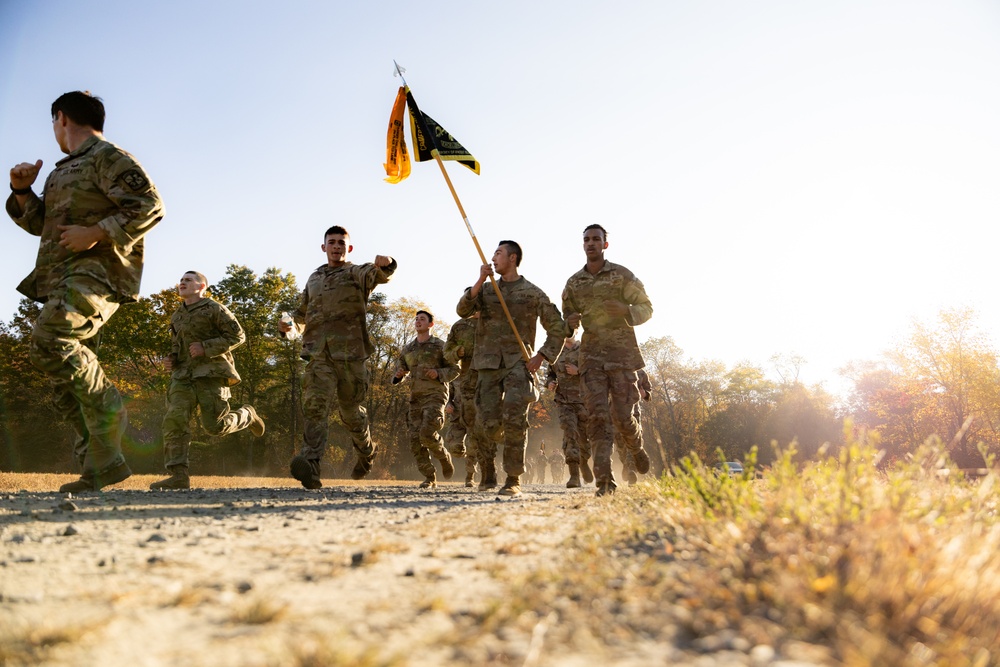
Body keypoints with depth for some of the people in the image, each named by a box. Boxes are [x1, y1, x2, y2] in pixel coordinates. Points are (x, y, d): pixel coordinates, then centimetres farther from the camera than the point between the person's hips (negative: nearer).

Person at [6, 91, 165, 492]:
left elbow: (150, 206, -15)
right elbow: (39, 223, 32)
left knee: (51, 340, -31)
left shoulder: (108, 157, -1)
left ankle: (108, 412, -16)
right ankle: (97, 471, 5)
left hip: (96, 270, -9)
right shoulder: (65, 170, 27)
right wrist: (22, 192, 15)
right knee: (68, 379, 3)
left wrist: (96, 232, -19)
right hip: (64, 278, 9)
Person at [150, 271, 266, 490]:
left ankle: (247, 416, 24)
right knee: (174, 419, -14)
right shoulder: (176, 316, 21)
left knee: (214, 425, -8)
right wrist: (171, 360, 13)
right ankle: (179, 476, -16)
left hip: (211, 373, -6)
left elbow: (238, 336, -7)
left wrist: (206, 347, -16)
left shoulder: (214, 309, -1)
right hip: (183, 376, 6)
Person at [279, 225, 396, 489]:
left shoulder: (357, 273, 6)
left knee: (351, 410, 9)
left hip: (351, 352, -3)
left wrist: (384, 264, -43)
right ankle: (310, 466, -29)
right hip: (319, 354, 3)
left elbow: (378, 274, -18)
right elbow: (302, 313, 33)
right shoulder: (314, 279, 21)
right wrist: (290, 324, 10)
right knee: (315, 405, -17)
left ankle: (366, 451, 37)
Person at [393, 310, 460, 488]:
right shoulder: (408, 349, 13)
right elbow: (399, 375, 18)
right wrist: (399, 374, -8)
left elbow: (454, 370, 1)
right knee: (416, 439, -6)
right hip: (416, 398, 5)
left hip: (436, 395, -5)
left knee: (427, 434, -22)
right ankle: (430, 478, 6)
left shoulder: (440, 345, -1)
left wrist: (438, 373, -19)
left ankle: (444, 457, 9)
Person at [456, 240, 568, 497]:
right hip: (489, 363, 3)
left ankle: (513, 479, -8)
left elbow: (558, 328, 6)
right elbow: (462, 310, -4)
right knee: (488, 422, -1)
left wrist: (541, 356, -4)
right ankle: (488, 472, 22)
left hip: (518, 362, -2)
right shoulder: (486, 290, 13)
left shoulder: (533, 293, 4)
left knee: (515, 418, -17)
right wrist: (480, 281, -13)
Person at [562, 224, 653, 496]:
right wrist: (571, 322, -5)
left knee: (622, 415, -2)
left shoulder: (623, 275, 1)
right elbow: (567, 318, 21)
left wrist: (623, 310, -18)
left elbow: (646, 308, 3)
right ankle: (605, 480, -11)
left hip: (622, 353, -2)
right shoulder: (573, 283, 10)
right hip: (591, 355, 2)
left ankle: (637, 449, 33)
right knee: (597, 415, -10)